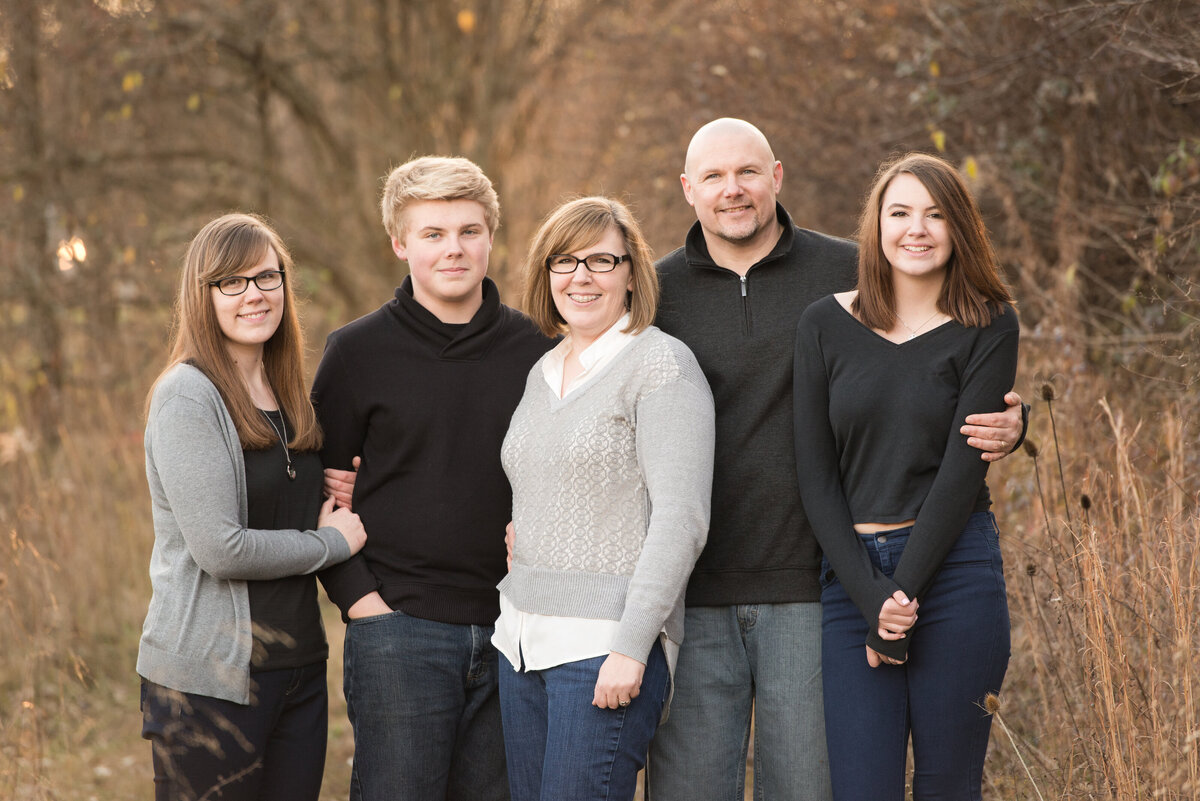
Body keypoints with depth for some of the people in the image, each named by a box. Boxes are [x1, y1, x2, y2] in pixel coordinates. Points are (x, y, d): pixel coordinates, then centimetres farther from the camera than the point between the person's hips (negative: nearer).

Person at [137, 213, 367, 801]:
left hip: (299, 664, 7)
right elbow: (220, 549, -19)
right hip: (210, 679, -7)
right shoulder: (188, 395, -11)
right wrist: (333, 542, -7)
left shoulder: (288, 397, 13)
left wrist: (337, 503, 4)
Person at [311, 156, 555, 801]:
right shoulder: (358, 351, 0)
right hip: (398, 627, -3)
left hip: (510, 628, 3)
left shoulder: (532, 349, 7)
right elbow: (319, 487, 2)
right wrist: (357, 597, -8)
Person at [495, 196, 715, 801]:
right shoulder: (541, 375, 16)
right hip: (523, 638, 7)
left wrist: (630, 647, -19)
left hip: (610, 640, -7)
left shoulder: (660, 363, -7)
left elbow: (680, 518, -14)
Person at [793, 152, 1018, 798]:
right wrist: (870, 598, -9)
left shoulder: (987, 327, 1)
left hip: (953, 569, -1)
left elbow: (963, 467, -6)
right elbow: (815, 475, 2)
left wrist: (902, 593, -12)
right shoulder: (825, 325, 5)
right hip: (851, 575, 1)